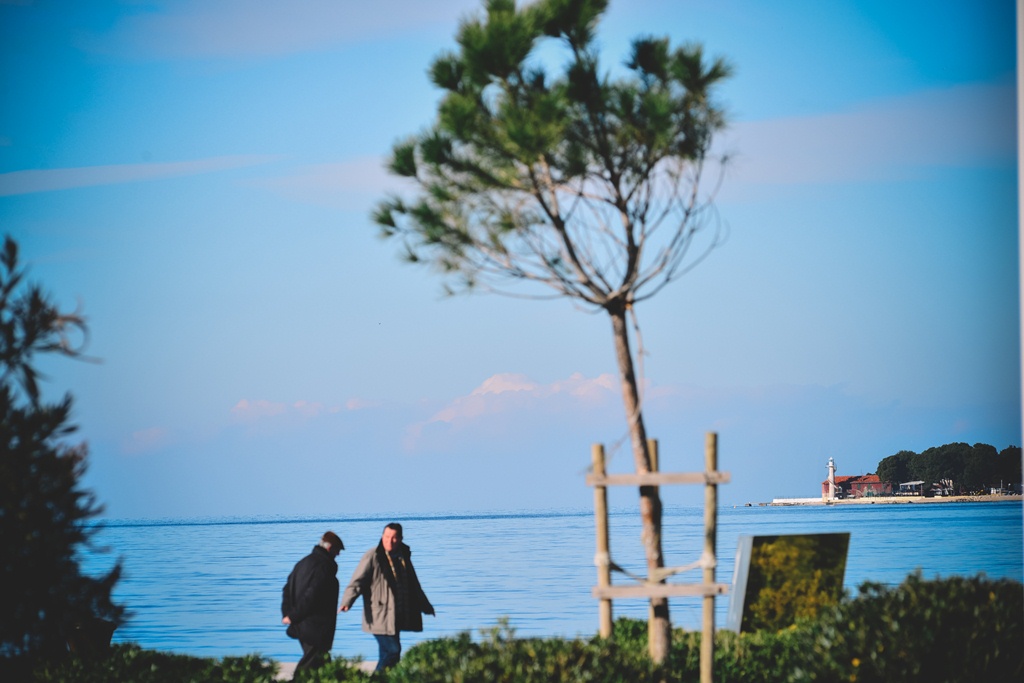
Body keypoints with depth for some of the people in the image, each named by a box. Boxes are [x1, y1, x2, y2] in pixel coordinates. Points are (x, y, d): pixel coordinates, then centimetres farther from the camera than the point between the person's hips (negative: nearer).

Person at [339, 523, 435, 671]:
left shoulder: (404, 557, 12)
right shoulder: (373, 556, -8)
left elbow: (413, 586, 26)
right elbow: (357, 582, -15)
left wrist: (426, 606, 34)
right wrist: (347, 602, -30)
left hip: (396, 617, 7)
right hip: (380, 616, -7)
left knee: (387, 652, 6)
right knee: (393, 649, -13)